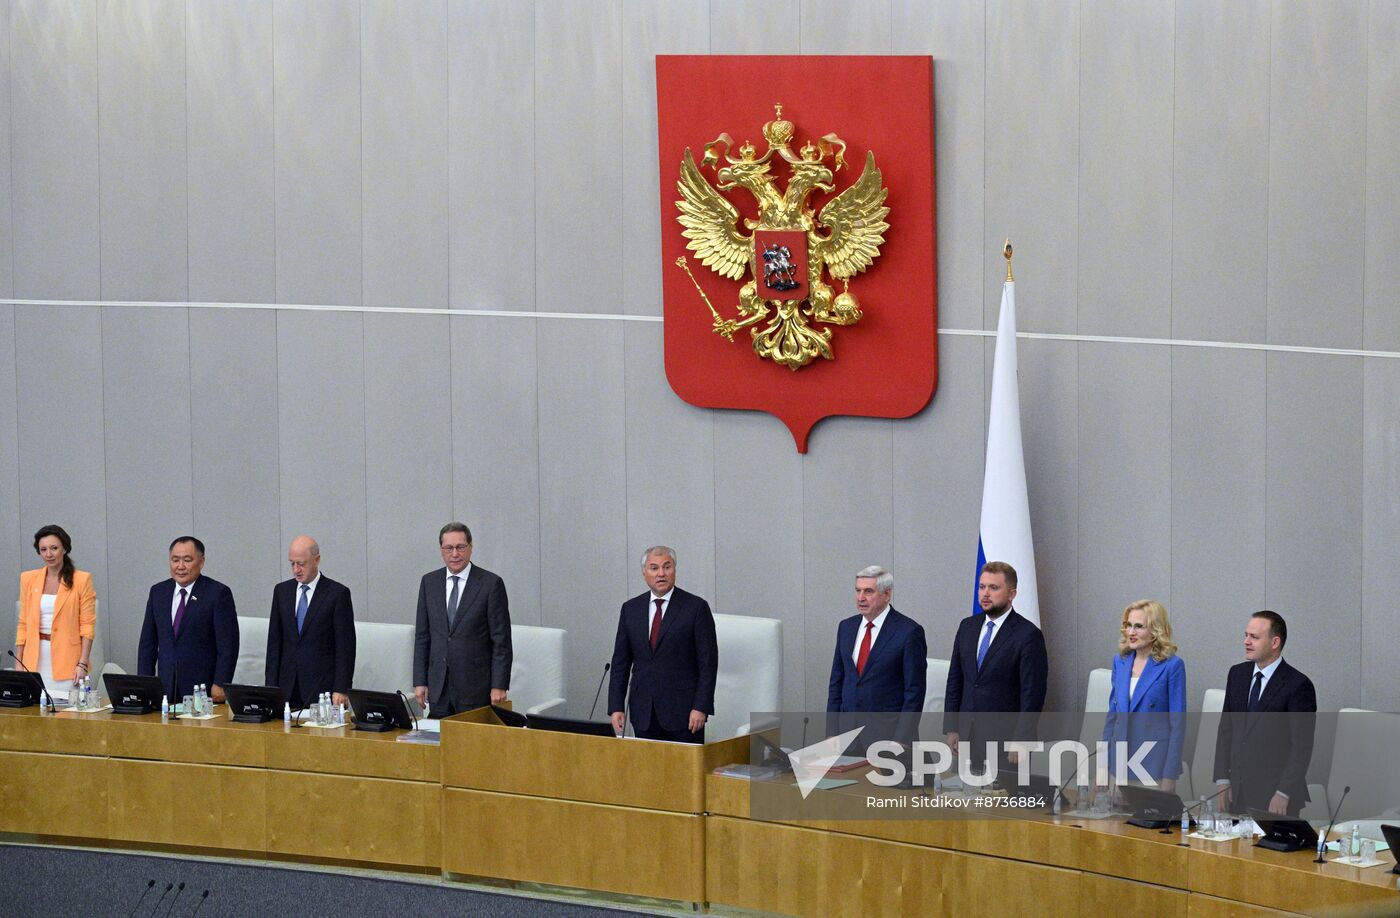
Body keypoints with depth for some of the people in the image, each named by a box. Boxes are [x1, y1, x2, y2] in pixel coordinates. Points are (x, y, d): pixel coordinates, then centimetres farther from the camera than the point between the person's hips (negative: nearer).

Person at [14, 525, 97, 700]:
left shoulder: (82, 580, -1)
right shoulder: (29, 579, 9)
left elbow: (87, 626, -3)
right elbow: (23, 624, 11)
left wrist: (83, 664, -11)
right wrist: (18, 663, 4)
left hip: (67, 658, -3)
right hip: (36, 659, 3)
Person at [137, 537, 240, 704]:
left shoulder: (218, 593, -3)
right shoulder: (158, 592, 12)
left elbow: (228, 646, -6)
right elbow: (147, 643, 14)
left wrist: (220, 685, -12)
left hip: (203, 690, -4)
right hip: (165, 689, 4)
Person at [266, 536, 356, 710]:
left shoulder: (338, 593, -3)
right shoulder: (282, 591, 11)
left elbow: (345, 646, -5)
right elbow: (274, 642, 11)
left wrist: (341, 690, -10)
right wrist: (271, 687, 3)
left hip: (322, 685, -4)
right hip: (287, 688, 4)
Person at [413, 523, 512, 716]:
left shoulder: (491, 583, -4)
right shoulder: (429, 582, 9)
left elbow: (501, 640, -5)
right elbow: (422, 636, 11)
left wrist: (499, 686, -10)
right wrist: (420, 681, 5)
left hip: (475, 686, -3)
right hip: (439, 685, 4)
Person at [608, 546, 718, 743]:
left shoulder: (696, 607, -2)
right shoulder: (630, 609, 10)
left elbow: (708, 662, -4)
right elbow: (620, 662, 11)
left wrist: (701, 708, -11)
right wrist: (616, 707, 3)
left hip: (683, 711, -3)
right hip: (644, 712, 3)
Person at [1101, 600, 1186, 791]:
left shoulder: (1172, 666, -9)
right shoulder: (1120, 661, 8)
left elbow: (1178, 723, -9)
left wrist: (1170, 776, -13)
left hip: (1155, 762, -5)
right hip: (1121, 760, 5)